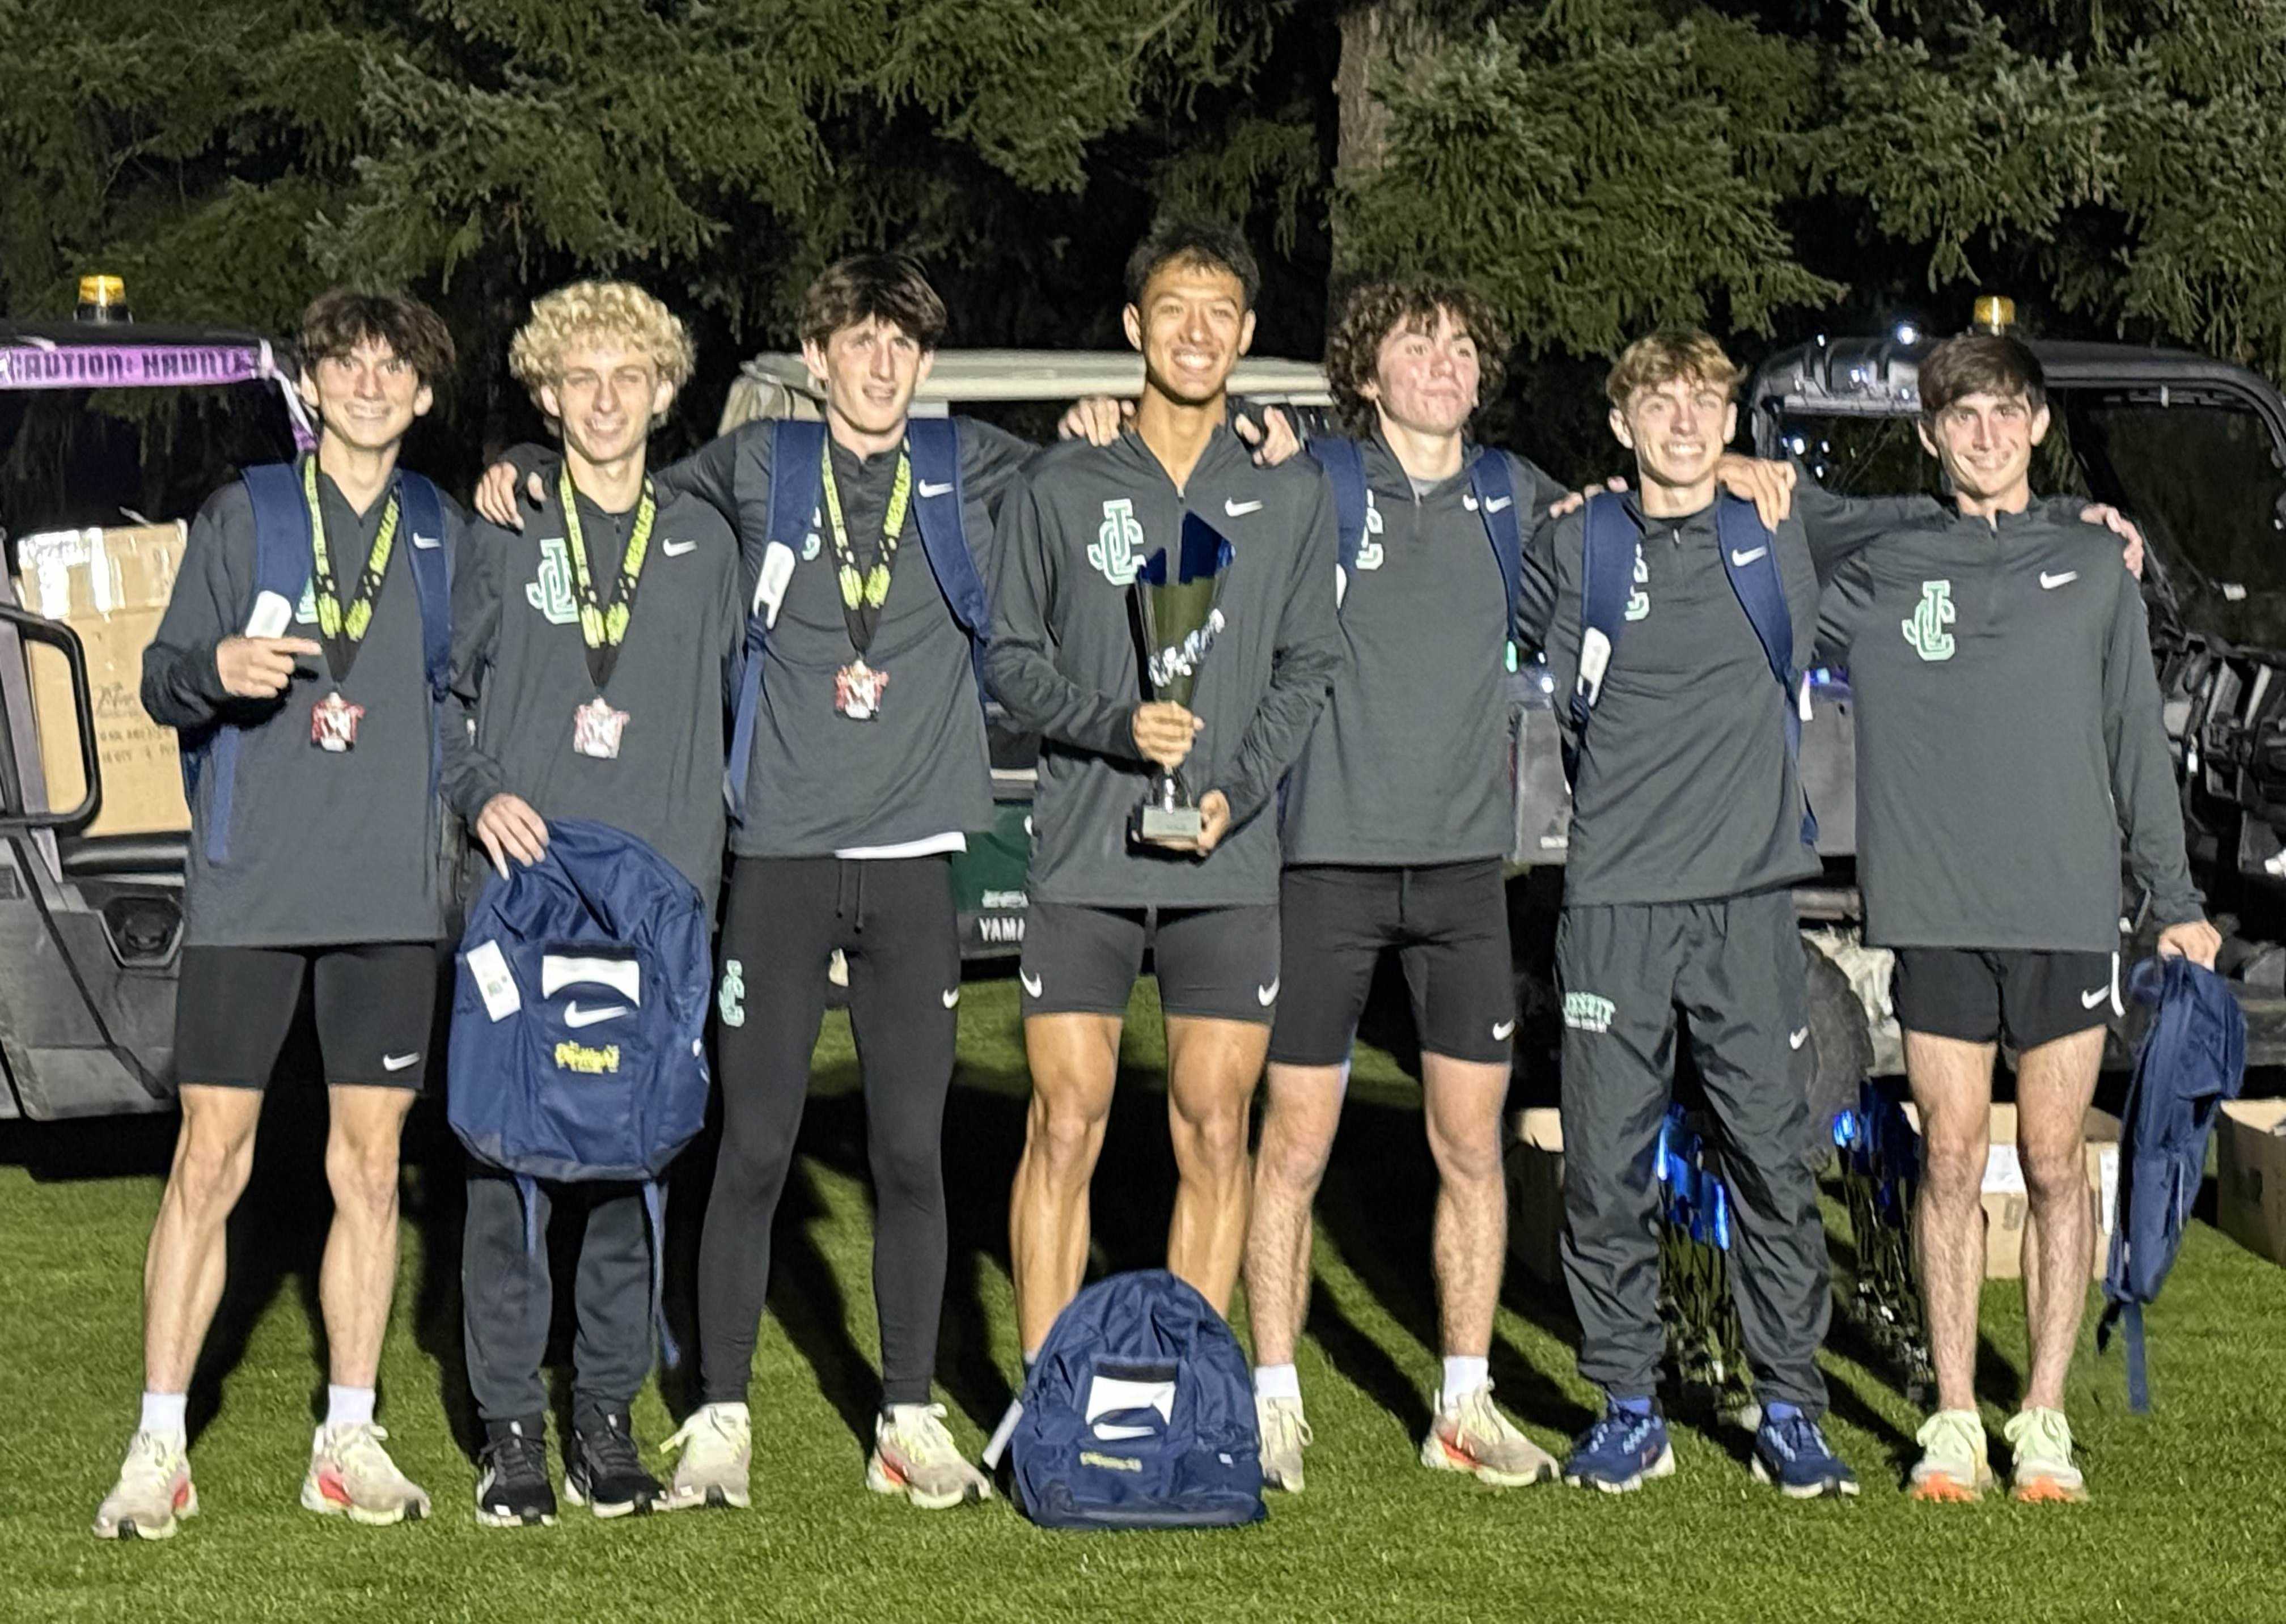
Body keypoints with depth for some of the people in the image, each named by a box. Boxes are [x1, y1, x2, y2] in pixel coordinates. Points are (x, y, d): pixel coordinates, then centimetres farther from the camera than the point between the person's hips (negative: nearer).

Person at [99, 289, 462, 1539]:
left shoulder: (445, 534, 12)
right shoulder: (244, 516, 5)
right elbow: (160, 679, 2)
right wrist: (217, 667, -18)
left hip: (390, 891, 2)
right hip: (250, 884, -2)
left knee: (371, 1164, 4)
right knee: (211, 1158, -4)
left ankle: (349, 1441, 12)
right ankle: (159, 1448, 1)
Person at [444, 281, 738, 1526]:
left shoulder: (703, 544, 13)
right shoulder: (502, 535, 8)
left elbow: (728, 710, 16)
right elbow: (443, 691, 12)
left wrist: (700, 853, 6)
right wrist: (480, 794, -6)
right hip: (523, 884, -1)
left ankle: (607, 1413, 10)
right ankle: (511, 1422, 1)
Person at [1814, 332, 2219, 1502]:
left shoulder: (2094, 567, 9)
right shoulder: (1878, 575, 7)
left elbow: (2137, 739, 11)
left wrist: (2175, 900, 9)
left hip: (2068, 911, 0)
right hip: (1934, 912, 0)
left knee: (2055, 1165, 2)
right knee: (1950, 1162, 2)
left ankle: (2045, 1418, 8)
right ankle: (1954, 1420, 8)